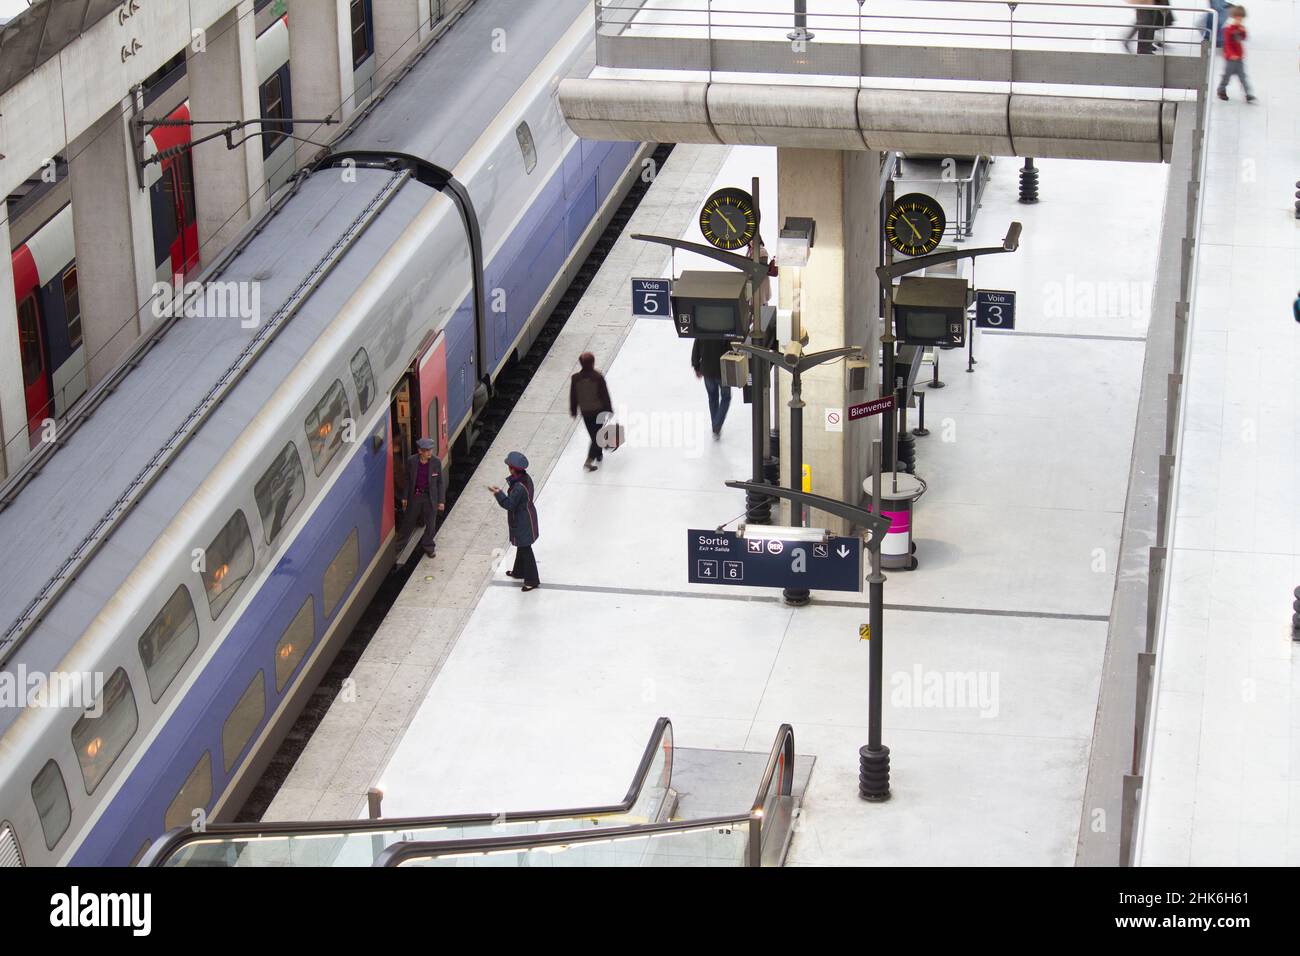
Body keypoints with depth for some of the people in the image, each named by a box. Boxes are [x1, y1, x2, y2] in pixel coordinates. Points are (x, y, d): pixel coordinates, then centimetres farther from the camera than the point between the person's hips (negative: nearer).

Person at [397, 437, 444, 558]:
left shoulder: (436, 462, -13)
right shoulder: (411, 461, -12)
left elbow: (440, 482, -4)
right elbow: (408, 480, 1)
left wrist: (441, 501, -4)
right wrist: (405, 497, 4)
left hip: (430, 497, 0)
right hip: (415, 496, 0)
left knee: (430, 524, 11)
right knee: (408, 521, 14)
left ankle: (428, 547, 33)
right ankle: (398, 546, 31)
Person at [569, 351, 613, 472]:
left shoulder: (575, 378, -11)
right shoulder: (598, 377, -20)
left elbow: (573, 397, -1)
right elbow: (605, 395, -12)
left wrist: (573, 411, 13)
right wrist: (609, 410, 0)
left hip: (585, 411, 3)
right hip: (598, 410, -3)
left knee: (593, 434, 21)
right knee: (598, 435, 4)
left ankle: (599, 455, 37)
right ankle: (589, 460, -5)